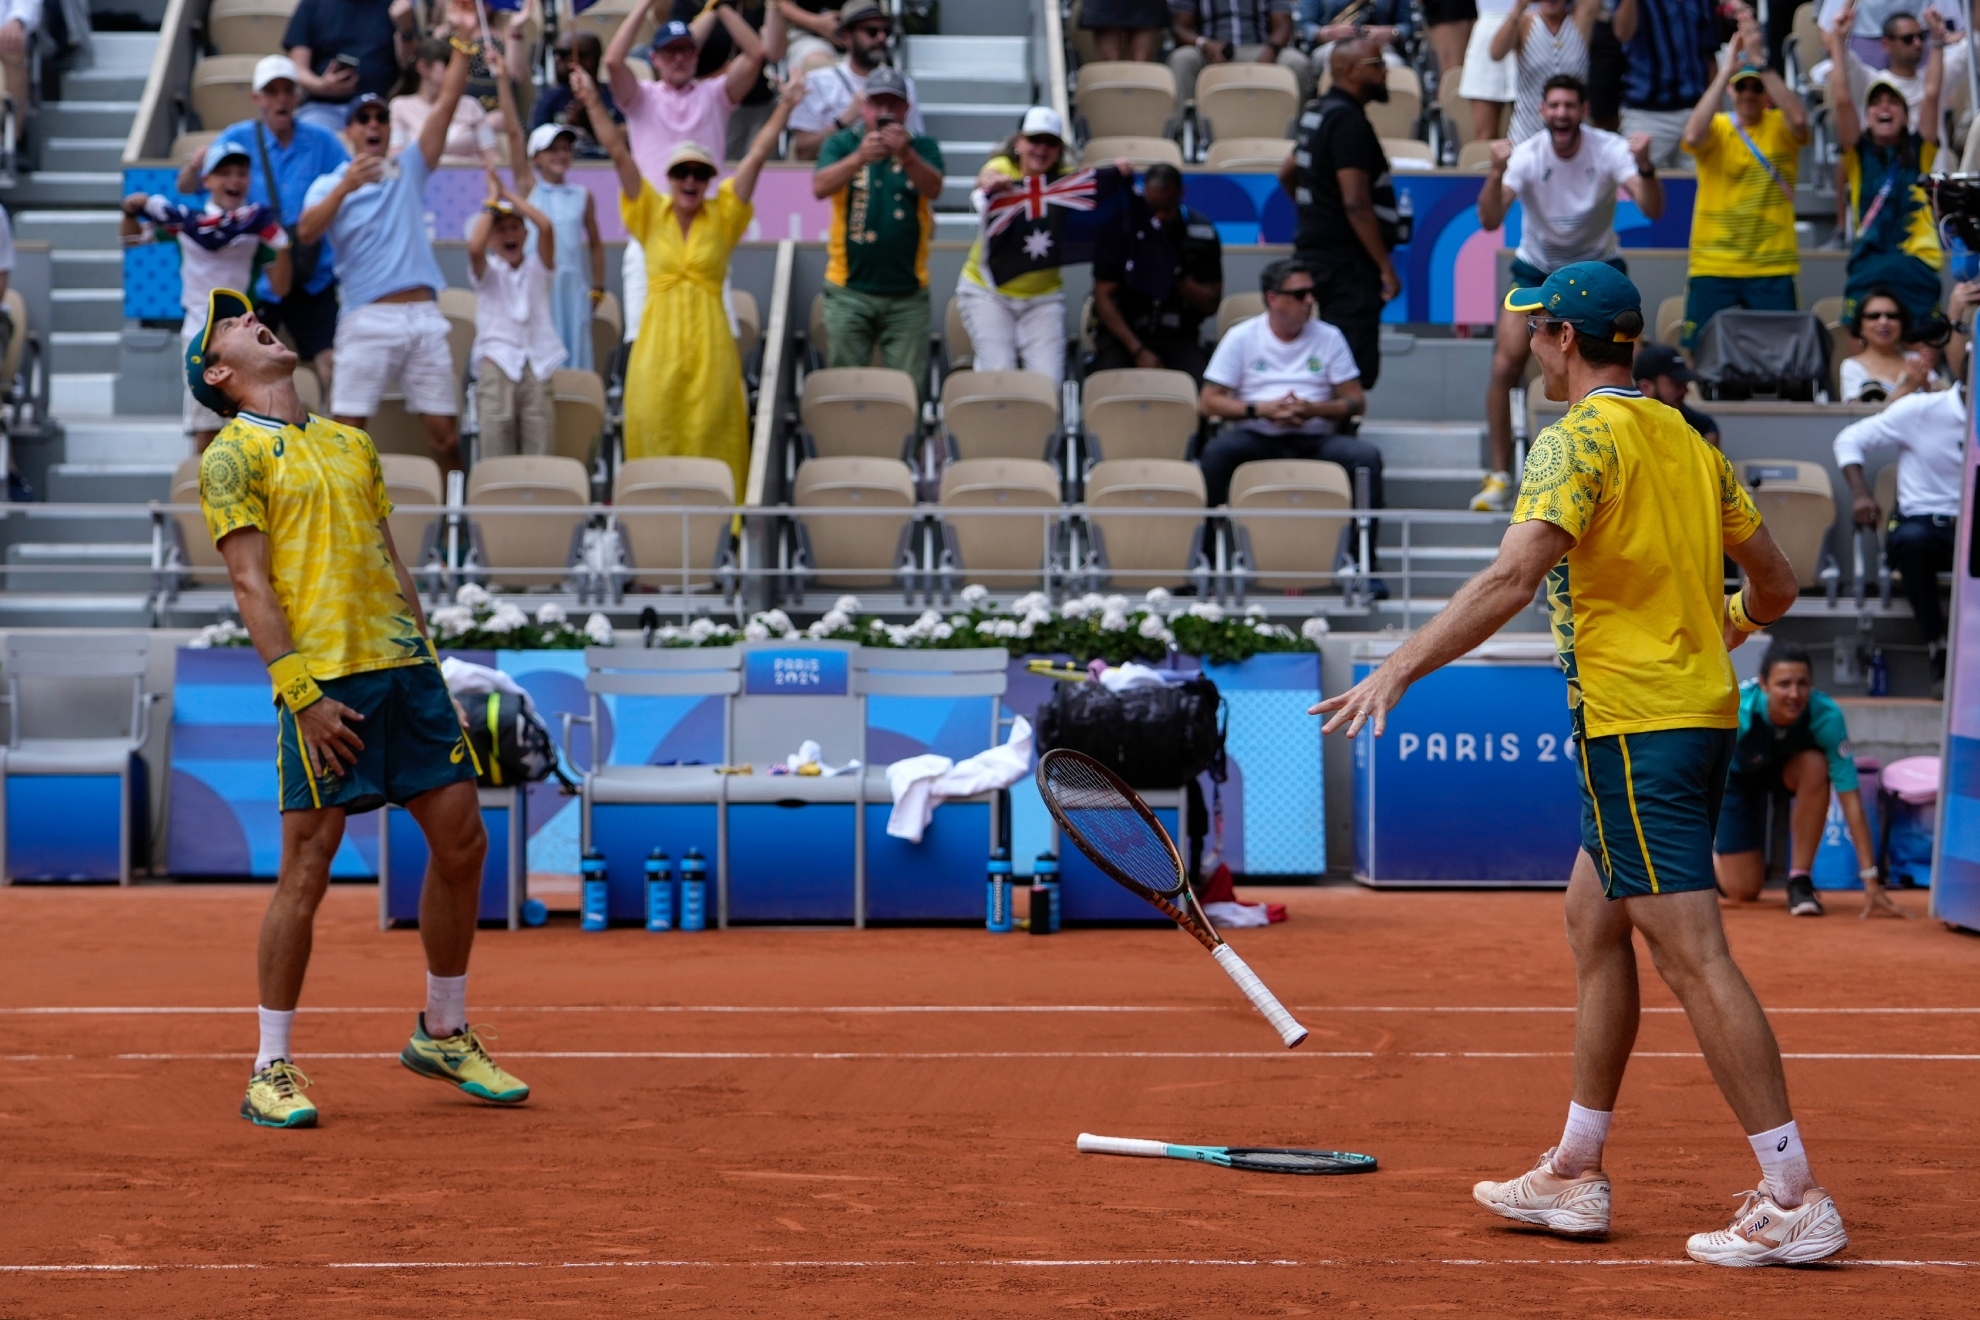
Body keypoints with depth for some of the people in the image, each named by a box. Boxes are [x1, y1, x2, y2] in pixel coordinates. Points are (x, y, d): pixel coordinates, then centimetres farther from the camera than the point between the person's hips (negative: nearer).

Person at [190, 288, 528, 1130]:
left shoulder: (351, 443, 20)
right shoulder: (234, 455, 0)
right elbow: (251, 583, -7)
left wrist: (427, 664, 14)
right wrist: (300, 694, -15)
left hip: (406, 666, 7)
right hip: (323, 683, -6)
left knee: (461, 842, 6)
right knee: (306, 871, -6)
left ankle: (444, 1035, 22)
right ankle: (272, 1069, 4)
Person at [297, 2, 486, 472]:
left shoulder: (409, 169, 16)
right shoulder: (330, 184, 10)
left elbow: (447, 102, 7)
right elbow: (306, 232, -10)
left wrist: (463, 39, -4)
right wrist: (345, 188, -23)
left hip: (424, 316, 2)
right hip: (368, 319, -2)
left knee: (445, 434, 2)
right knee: (346, 433, -8)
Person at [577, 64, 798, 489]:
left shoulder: (723, 216, 6)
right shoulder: (651, 214, 7)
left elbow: (758, 155, 2)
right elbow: (618, 152, 1)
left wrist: (785, 107, -4)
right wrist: (592, 103, -5)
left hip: (708, 340, 0)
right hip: (658, 338, 0)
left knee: (711, 433, -2)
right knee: (655, 429, 0)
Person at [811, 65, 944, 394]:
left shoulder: (923, 147, 5)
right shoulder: (842, 144, 4)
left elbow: (933, 188, -15)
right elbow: (820, 187, -15)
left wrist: (905, 156, -35)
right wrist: (860, 158, -33)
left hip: (907, 293, 0)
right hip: (849, 290, 0)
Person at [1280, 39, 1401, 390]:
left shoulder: (1318, 113, 15)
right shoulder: (1348, 120, -15)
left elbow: (1287, 173, 30)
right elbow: (1356, 203, -22)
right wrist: (1386, 267, -19)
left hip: (1314, 251, 11)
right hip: (1346, 260, -11)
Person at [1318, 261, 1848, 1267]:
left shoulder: (1579, 437, -10)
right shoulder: (1686, 440, 14)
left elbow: (1512, 579, -24)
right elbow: (1775, 582, 20)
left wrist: (1399, 669, -27)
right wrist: (1729, 631, 41)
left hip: (1636, 723, -9)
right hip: (1700, 710, 9)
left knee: (1690, 955, -10)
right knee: (1593, 923, 17)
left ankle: (1794, 1202, -13)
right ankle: (1576, 1176, 23)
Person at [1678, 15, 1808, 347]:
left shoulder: (1779, 127, 3)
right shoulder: (1716, 128, 2)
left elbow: (1798, 118, -20)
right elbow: (1693, 135, -21)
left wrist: (1760, 62, -24)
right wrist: (1727, 69, -22)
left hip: (1772, 268, 0)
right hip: (1712, 267, 0)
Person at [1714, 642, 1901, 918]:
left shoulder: (1827, 715, -35)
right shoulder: (1738, 708, -38)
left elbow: (1850, 797, -32)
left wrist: (1870, 879, -36)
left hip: (1788, 768, 1)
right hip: (1737, 774, -1)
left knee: (1814, 766, -36)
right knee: (1743, 891, -8)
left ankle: (1800, 880, -20)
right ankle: (1713, 856, 30)